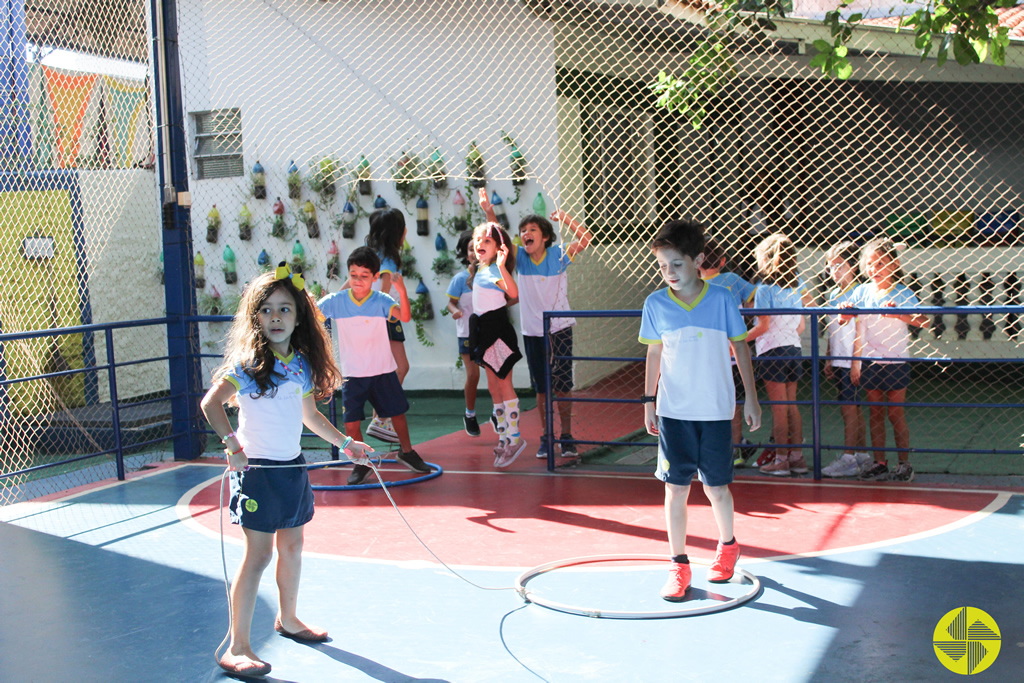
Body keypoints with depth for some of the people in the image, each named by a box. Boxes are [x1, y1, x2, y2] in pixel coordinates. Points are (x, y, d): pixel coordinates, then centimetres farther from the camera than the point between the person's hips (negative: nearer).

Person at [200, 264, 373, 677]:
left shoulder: (303, 364, 6)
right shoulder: (248, 363, -13)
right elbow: (211, 403, -21)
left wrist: (345, 443, 20)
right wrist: (232, 444, -30)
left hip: (292, 468, 7)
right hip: (257, 469, -7)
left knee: (292, 546, 18)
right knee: (258, 554, -6)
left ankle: (288, 619, 39)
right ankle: (237, 649, 0)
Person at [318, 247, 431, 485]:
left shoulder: (382, 301, -12)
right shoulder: (336, 301, -8)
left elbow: (405, 317, -27)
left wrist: (402, 291, -42)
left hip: (383, 370, 0)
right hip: (353, 374, 0)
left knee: (397, 412, 12)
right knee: (351, 421, -3)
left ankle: (406, 452, 35)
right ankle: (360, 464, 17)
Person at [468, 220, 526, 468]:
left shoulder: (495, 270, -15)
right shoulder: (481, 269, 12)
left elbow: (513, 292, -33)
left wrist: (502, 266, -42)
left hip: (497, 330, -10)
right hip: (484, 329, 10)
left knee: (504, 385, -6)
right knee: (494, 388, 14)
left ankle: (514, 437, 0)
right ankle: (504, 437, 24)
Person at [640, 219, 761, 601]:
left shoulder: (721, 299, -4)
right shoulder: (655, 304, 0)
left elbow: (740, 347, 5)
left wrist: (751, 396, 4)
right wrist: (648, 401, 11)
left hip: (716, 411, -1)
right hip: (673, 411, 1)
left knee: (715, 486, 9)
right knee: (675, 488, -1)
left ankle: (727, 546, 35)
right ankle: (679, 565, 10)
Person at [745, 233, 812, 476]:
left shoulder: (765, 289, -12)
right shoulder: (797, 284, 8)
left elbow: (763, 326, -15)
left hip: (773, 351, -7)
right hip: (794, 349, 7)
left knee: (779, 408, -2)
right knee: (792, 405, 12)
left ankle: (781, 459, 3)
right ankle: (797, 456, 16)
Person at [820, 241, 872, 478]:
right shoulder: (833, 295, 15)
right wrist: (828, 357, 19)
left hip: (852, 359, -8)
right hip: (838, 359, 8)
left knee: (849, 408, -7)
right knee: (853, 408, 11)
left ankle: (848, 458, -5)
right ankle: (861, 454, 17)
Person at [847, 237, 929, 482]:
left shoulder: (902, 293, -6)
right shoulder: (861, 292, 4)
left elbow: (924, 321, -20)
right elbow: (859, 331, 7)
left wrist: (898, 314, -33)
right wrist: (855, 362, 0)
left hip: (896, 362, -3)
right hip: (869, 361, 3)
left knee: (896, 414, 1)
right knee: (875, 413, 8)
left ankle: (904, 465, 11)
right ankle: (879, 463, 14)